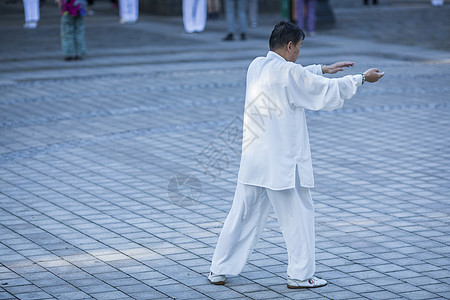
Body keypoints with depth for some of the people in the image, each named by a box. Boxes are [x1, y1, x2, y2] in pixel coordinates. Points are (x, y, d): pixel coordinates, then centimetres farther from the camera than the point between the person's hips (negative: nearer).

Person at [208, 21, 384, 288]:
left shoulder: (257, 66, 7)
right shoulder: (288, 72, -16)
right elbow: (329, 91, -8)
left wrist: (324, 69, 31)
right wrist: (362, 78, 5)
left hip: (253, 160, 7)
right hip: (283, 163, -7)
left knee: (243, 214, 14)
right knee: (299, 215, 7)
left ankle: (219, 271, 17)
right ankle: (300, 274, 14)